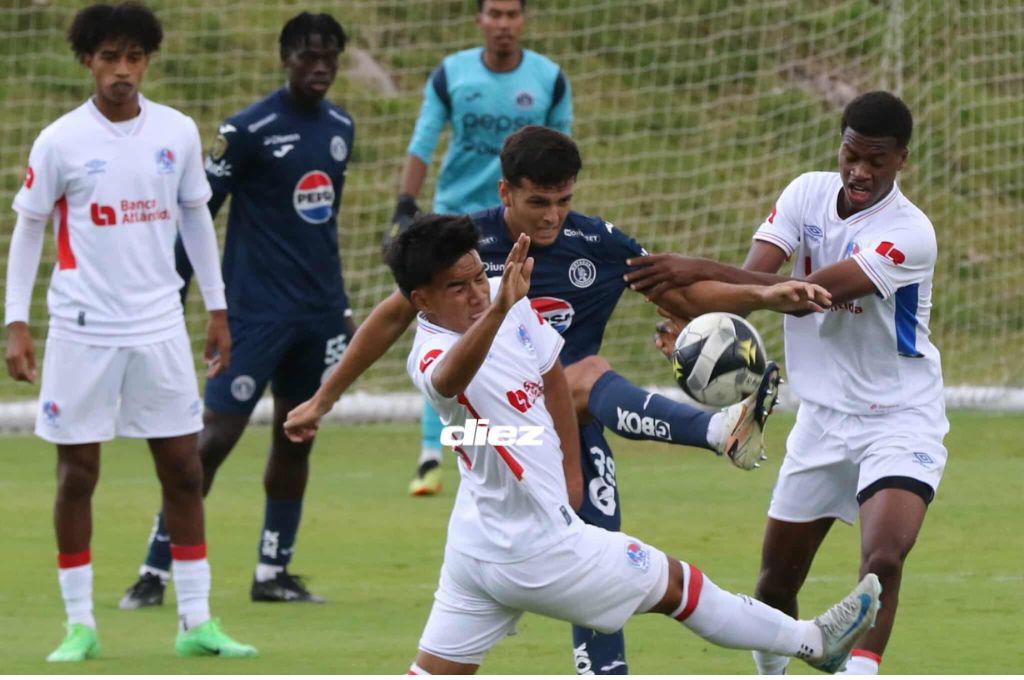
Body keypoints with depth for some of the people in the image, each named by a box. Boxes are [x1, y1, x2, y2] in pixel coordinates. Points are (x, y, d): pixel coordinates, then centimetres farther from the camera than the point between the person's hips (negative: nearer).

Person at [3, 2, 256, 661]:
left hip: (161, 327, 3)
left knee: (184, 470, 2)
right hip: (82, 329, -2)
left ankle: (197, 621, 8)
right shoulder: (60, 142, -5)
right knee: (77, 473, 1)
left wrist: (218, 310, 13)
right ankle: (80, 626, 9)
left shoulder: (179, 132, 2)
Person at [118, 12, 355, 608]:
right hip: (257, 310, -6)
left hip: (318, 313, 6)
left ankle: (273, 573, 16)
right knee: (216, 437, -10)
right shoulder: (250, 130, -10)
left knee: (296, 439, 8)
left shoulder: (340, 128, 10)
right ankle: (156, 571, -5)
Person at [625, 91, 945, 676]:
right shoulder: (808, 194, -4)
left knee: (883, 561, -27)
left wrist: (702, 272, -38)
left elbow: (813, 291, -31)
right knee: (776, 580, 10)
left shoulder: (911, 233, -22)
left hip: (899, 423, -5)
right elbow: (755, 278, -12)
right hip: (823, 419, 5)